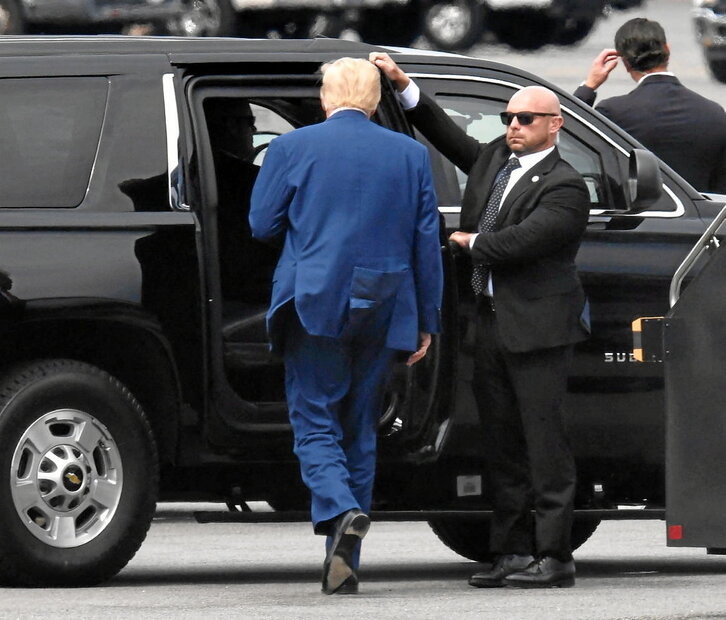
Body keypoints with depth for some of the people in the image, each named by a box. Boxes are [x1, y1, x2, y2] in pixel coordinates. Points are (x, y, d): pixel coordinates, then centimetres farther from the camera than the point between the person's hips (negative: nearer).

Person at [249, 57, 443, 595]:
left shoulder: (293, 148, -3)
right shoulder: (410, 155, 5)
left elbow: (262, 224, 3)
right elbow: (427, 243, 6)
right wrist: (427, 322, 12)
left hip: (314, 307, -3)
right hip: (381, 310, 3)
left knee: (316, 423, 1)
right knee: (360, 431, 11)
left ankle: (340, 512, -28)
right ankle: (345, 562, 12)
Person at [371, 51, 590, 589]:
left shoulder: (564, 186, -11)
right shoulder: (494, 159, 14)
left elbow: (521, 241, -19)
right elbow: (450, 138, 24)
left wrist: (471, 242, -3)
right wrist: (403, 85, 16)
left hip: (538, 327, -8)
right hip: (492, 322, 8)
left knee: (544, 443, -6)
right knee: (503, 444, 10)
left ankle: (554, 557, -5)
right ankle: (513, 553, 14)